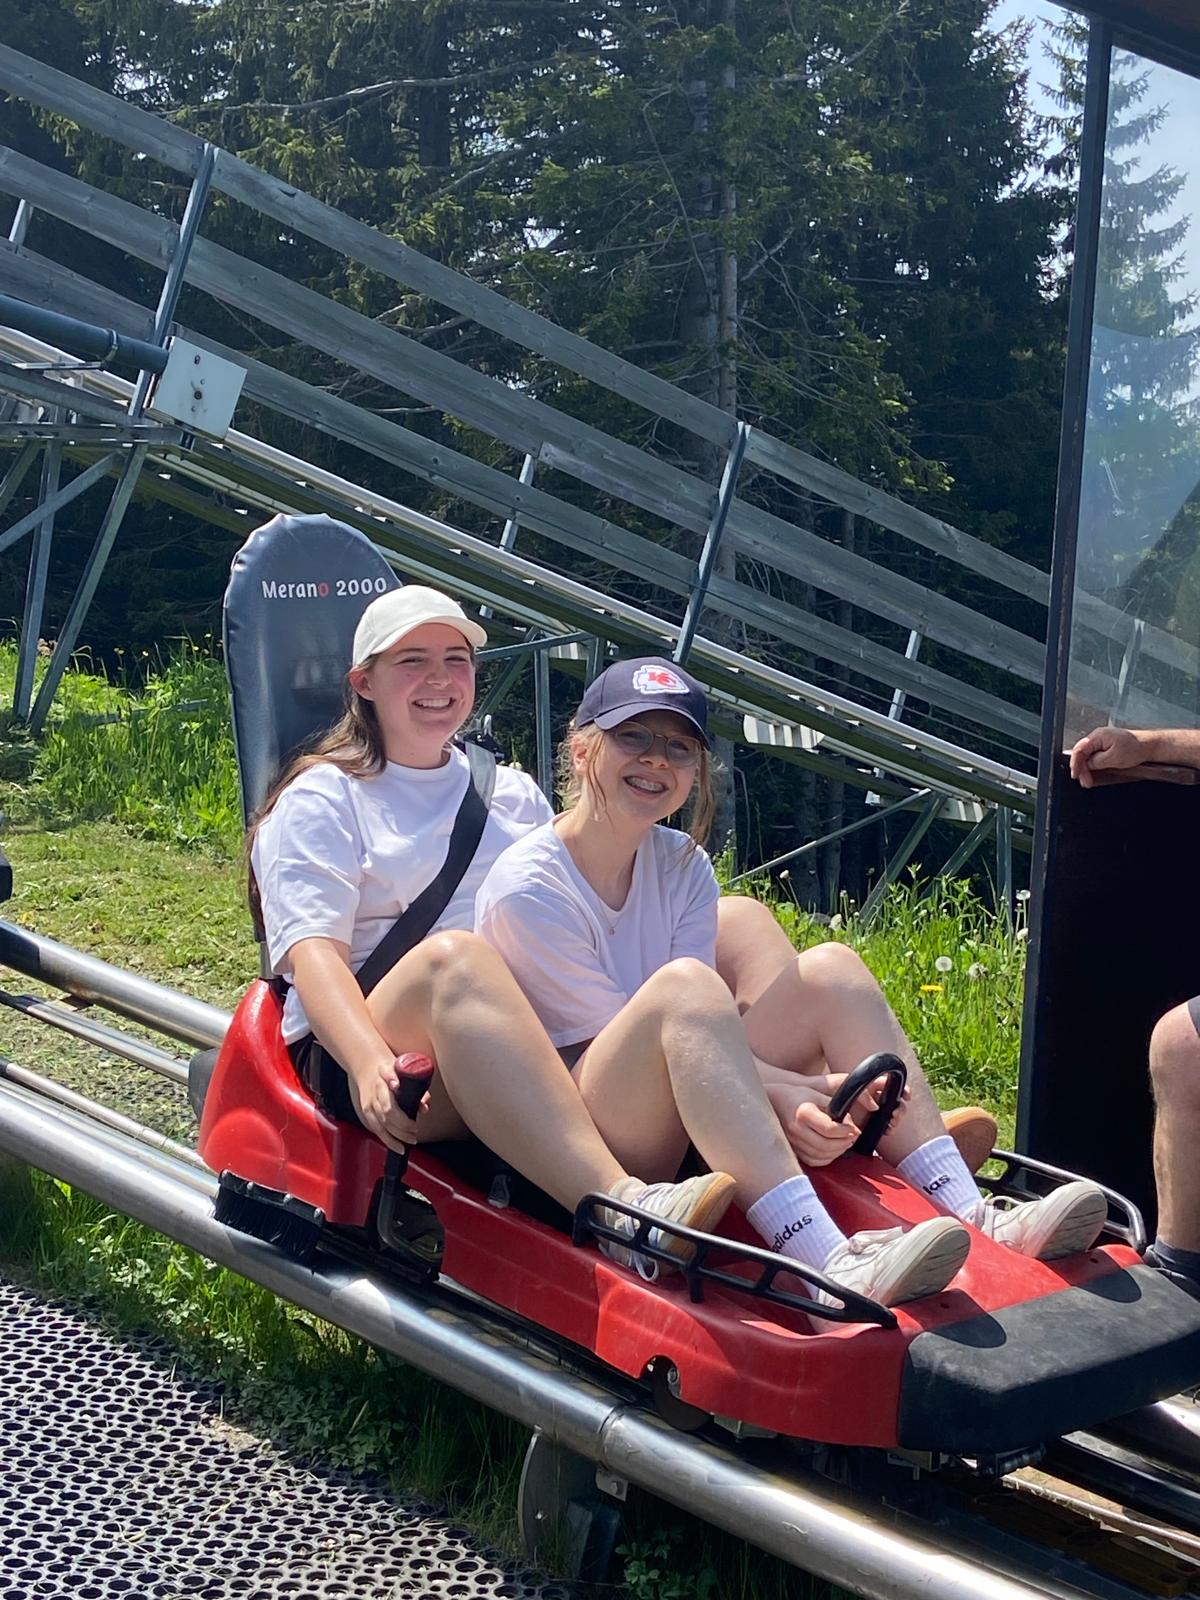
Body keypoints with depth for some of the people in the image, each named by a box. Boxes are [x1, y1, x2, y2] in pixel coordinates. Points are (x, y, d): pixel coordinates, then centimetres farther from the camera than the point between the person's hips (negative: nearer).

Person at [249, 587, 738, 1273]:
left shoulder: (515, 794, 25)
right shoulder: (322, 800, 10)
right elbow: (313, 953, -7)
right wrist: (369, 1062, -28)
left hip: (531, 1046, 4)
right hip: (358, 1054, -4)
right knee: (452, 956, -39)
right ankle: (623, 1210, -54)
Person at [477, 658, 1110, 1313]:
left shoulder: (683, 869, 7)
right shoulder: (523, 890, -12)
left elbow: (699, 1037, -4)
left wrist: (785, 1097, -24)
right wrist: (785, 1090, -24)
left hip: (685, 1140, 7)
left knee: (827, 970, -7)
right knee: (682, 982, -33)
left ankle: (972, 1215, -19)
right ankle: (829, 1264, -49)